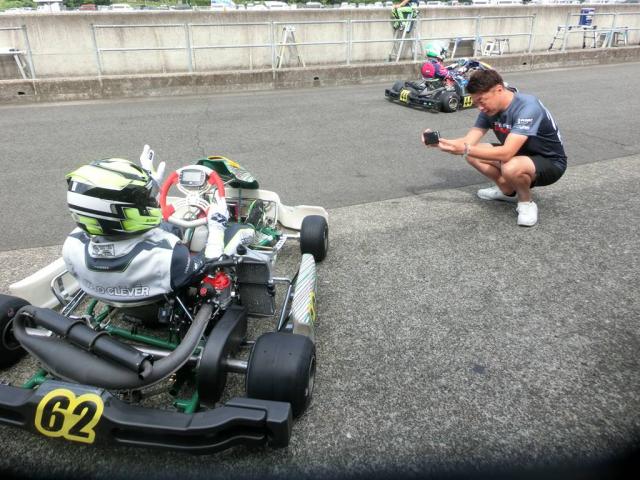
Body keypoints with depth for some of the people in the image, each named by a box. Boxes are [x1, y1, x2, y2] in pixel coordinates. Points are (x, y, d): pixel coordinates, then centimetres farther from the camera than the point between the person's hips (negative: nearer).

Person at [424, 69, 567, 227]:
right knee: (473, 155, -5)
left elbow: (505, 153, -39)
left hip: (550, 162, -8)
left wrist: (465, 150, -41)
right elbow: (469, 141, -10)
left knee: (511, 168, -39)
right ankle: (508, 191, 13)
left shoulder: (527, 108, -31)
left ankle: (526, 202, -7)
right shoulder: (490, 109, -7)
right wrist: (440, 141, -26)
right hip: (521, 154, 8)